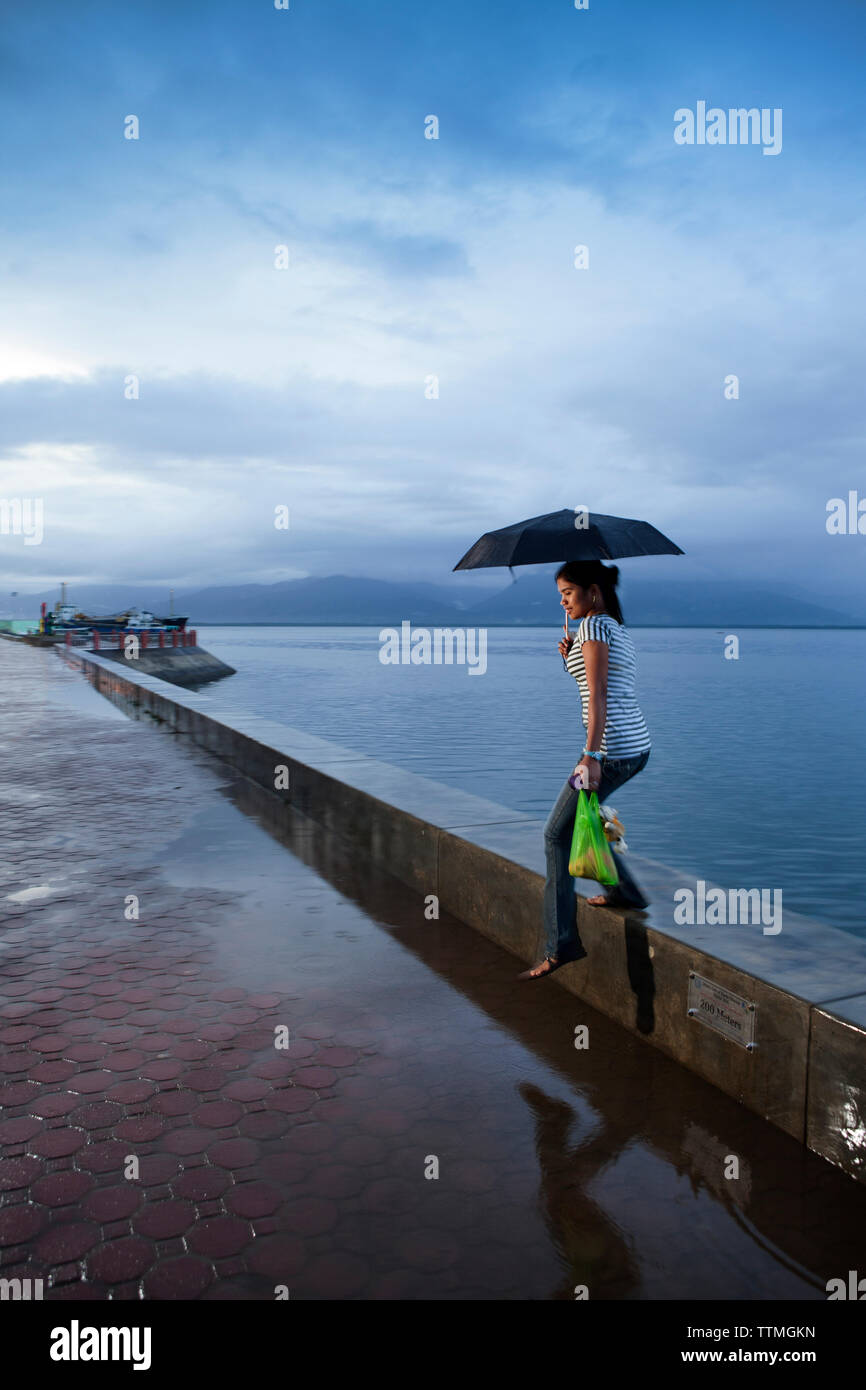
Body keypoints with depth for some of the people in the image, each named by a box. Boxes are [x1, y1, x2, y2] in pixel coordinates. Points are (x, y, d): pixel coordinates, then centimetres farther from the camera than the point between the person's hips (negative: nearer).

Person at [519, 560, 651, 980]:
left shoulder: (595, 624, -9)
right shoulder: (620, 629, 19)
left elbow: (598, 696, -18)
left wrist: (591, 756, -23)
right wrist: (572, 659, 11)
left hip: (612, 751, -10)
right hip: (637, 746, 10)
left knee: (558, 834, -3)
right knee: (576, 811, 29)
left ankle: (560, 946, -3)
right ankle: (623, 891, 35)